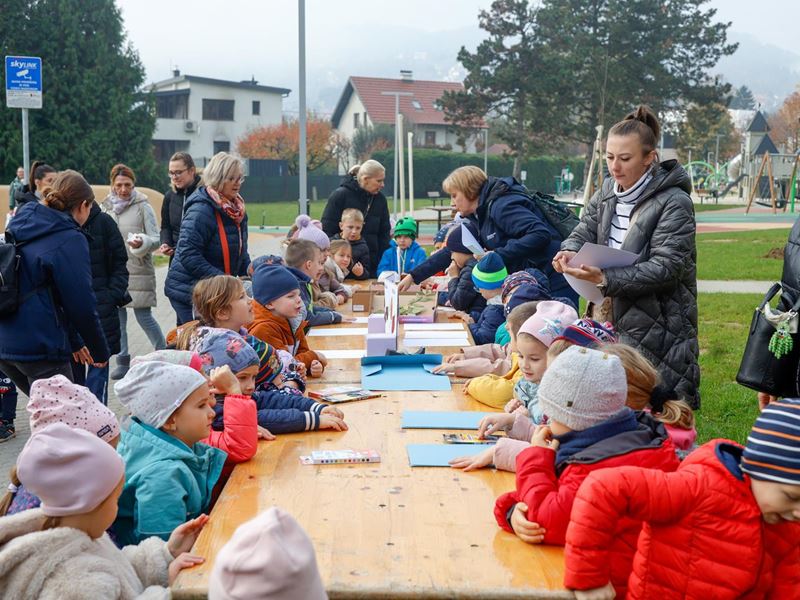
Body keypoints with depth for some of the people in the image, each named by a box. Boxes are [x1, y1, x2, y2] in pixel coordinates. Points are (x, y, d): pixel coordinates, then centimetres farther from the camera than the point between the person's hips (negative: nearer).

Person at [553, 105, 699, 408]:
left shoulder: (674, 202, -13)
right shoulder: (608, 190, 10)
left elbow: (666, 267, -19)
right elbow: (584, 231, 7)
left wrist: (606, 279, -28)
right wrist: (569, 251, -18)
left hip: (654, 328, -6)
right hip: (607, 317, 6)